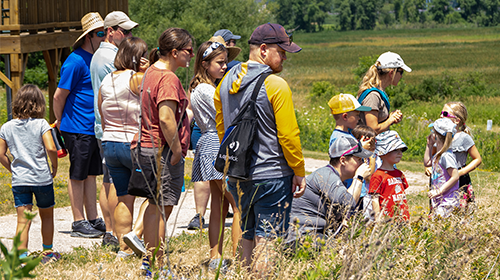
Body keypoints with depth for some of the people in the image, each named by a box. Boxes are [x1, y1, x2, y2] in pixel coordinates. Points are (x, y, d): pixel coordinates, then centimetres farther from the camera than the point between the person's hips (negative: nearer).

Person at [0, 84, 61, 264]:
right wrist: (55, 167, 1)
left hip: (19, 180, 2)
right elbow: (51, 148, -16)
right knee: (47, 216, 18)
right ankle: (47, 252, 31)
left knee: (23, 220, 0)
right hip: (42, 178, -2)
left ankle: (21, 256, -11)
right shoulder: (41, 124, -8)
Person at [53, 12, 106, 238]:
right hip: (78, 129, -8)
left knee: (91, 174, 12)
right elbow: (59, 96, -11)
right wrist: (61, 122, 2)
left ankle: (93, 219, 18)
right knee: (78, 175, 0)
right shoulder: (76, 62, -15)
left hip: (95, 127, 8)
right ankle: (79, 223, 5)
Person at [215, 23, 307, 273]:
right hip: (272, 176, -7)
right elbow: (288, 135, -15)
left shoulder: (226, 82, 8)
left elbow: (221, 129, 16)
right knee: (267, 243, -2)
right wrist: (299, 172, -5)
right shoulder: (276, 85, -15)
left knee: (247, 238, 17)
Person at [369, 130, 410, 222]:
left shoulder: (399, 174, 16)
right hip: (388, 219, -7)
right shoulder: (378, 176, -7)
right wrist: (378, 220, -14)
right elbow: (375, 200, -9)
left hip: (403, 219, 7)